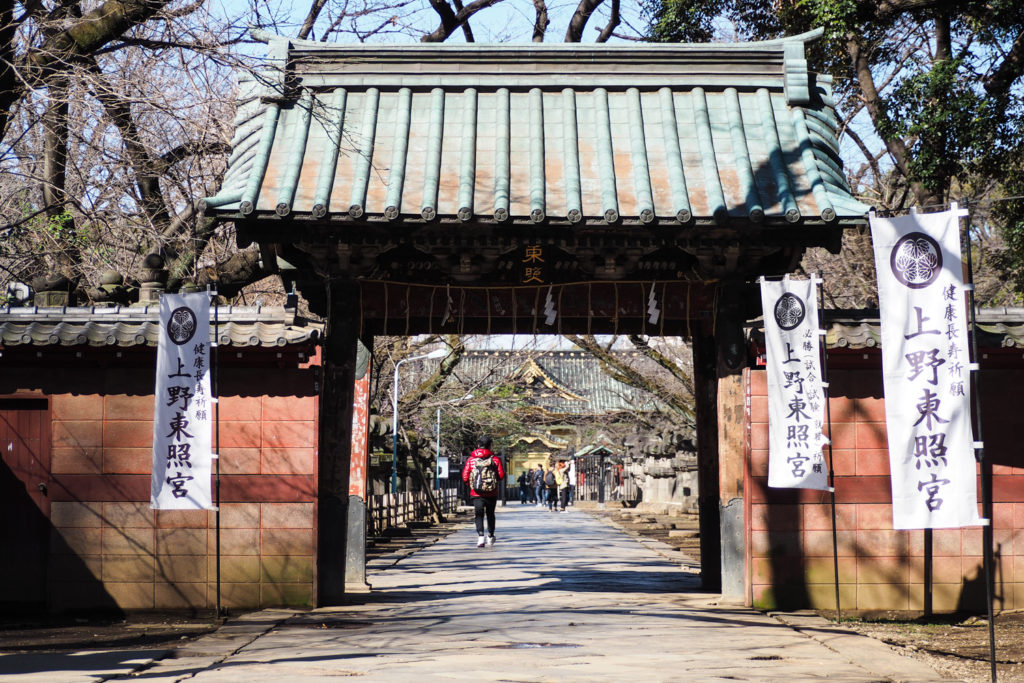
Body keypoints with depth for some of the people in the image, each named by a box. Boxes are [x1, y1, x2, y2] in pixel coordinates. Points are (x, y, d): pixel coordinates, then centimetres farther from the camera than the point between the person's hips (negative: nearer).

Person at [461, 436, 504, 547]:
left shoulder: (471, 459, -1)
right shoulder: (495, 459, -3)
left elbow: (465, 476, -3)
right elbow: (501, 475, -7)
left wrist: (471, 484, 16)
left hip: (476, 493, -1)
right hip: (492, 493, 1)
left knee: (479, 515, -3)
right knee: (490, 514, 19)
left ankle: (480, 536, -23)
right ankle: (490, 536, 29)